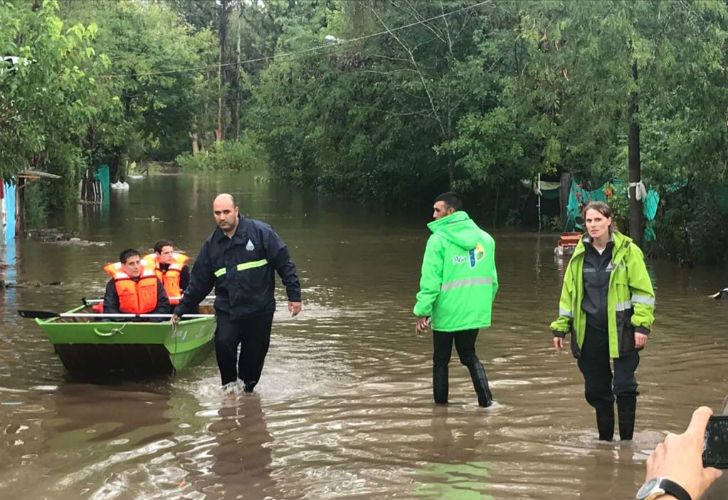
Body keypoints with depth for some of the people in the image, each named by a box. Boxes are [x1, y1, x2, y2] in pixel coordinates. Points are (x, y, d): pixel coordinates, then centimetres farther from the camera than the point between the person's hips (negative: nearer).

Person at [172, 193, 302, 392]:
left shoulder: (260, 232, -6)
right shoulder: (211, 244, 6)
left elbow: (284, 264, -4)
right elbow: (198, 282, 13)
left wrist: (294, 295, -7)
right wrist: (180, 310, 12)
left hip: (260, 309, -2)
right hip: (227, 310, 2)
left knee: (255, 353, 4)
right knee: (223, 343, -20)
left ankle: (247, 387, 28)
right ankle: (229, 383, 2)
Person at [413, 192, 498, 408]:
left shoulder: (439, 239, -11)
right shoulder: (484, 238, 6)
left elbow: (430, 280, -14)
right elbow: (492, 279, 11)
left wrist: (422, 311, -8)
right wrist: (485, 303, 21)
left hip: (446, 312, -5)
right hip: (474, 312, 5)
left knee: (441, 360, 11)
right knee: (469, 356, 18)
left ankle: (440, 403, 15)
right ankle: (485, 399, 5)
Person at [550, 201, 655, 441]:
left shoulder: (627, 251, -4)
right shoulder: (580, 254, 8)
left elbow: (643, 291, -6)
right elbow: (568, 292, 13)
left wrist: (641, 325, -13)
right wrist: (560, 327, 11)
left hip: (621, 330, -4)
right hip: (589, 331, 4)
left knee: (624, 387, -5)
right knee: (595, 390, 9)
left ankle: (626, 441, 8)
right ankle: (604, 439, 25)